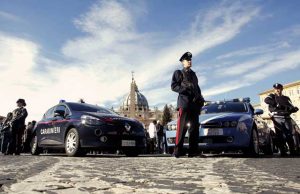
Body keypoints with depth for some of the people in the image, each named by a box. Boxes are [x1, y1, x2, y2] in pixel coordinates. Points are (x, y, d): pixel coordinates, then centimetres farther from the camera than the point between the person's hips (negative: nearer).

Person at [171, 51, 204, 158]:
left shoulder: (193, 74, 28)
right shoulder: (178, 73, 9)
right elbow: (173, 86, -3)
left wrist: (200, 98, 12)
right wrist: (185, 89, -16)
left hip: (194, 104, 6)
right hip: (184, 103, -6)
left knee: (194, 128, 3)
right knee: (182, 128, -10)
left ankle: (193, 151, 7)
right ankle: (178, 151, -7)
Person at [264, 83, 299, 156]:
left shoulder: (286, 98, 21)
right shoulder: (272, 96, 13)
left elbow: (292, 108, 13)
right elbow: (266, 100, -10)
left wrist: (294, 109, -11)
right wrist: (277, 104, -17)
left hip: (287, 118, 2)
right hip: (277, 119, -2)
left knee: (289, 136, -2)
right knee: (281, 137, -6)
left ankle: (293, 152, 0)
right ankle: (283, 153, -4)